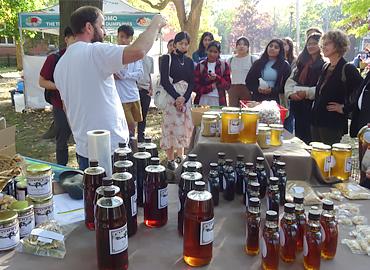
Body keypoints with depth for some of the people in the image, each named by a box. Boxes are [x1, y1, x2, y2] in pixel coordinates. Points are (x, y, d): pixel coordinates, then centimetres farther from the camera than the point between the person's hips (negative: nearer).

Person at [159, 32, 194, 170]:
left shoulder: (189, 61, 14)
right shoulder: (167, 59, 0)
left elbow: (192, 82, 6)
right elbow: (164, 81, -8)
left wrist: (184, 98, -10)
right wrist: (177, 97, -16)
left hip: (185, 98, 5)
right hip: (171, 97, -4)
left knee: (183, 126, 6)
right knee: (170, 126, -4)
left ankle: (180, 155, 17)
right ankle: (170, 159, 3)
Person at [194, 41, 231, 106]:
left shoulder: (224, 65, 7)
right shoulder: (200, 66, 5)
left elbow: (227, 85, 2)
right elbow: (195, 86, 0)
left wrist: (217, 78, -14)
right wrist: (210, 87, -12)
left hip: (219, 101, 0)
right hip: (203, 100, 0)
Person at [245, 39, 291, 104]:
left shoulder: (285, 65, 7)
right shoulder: (258, 63, 15)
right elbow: (248, 81, 13)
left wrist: (272, 90, -15)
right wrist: (257, 89, -7)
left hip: (275, 100, -2)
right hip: (257, 99, 2)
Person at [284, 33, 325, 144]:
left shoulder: (324, 65, -4)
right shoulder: (301, 63, 18)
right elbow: (290, 80, 10)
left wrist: (307, 93, -23)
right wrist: (291, 93, -7)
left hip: (312, 105, -6)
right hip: (297, 104, 6)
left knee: (309, 137, -3)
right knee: (299, 133, 11)